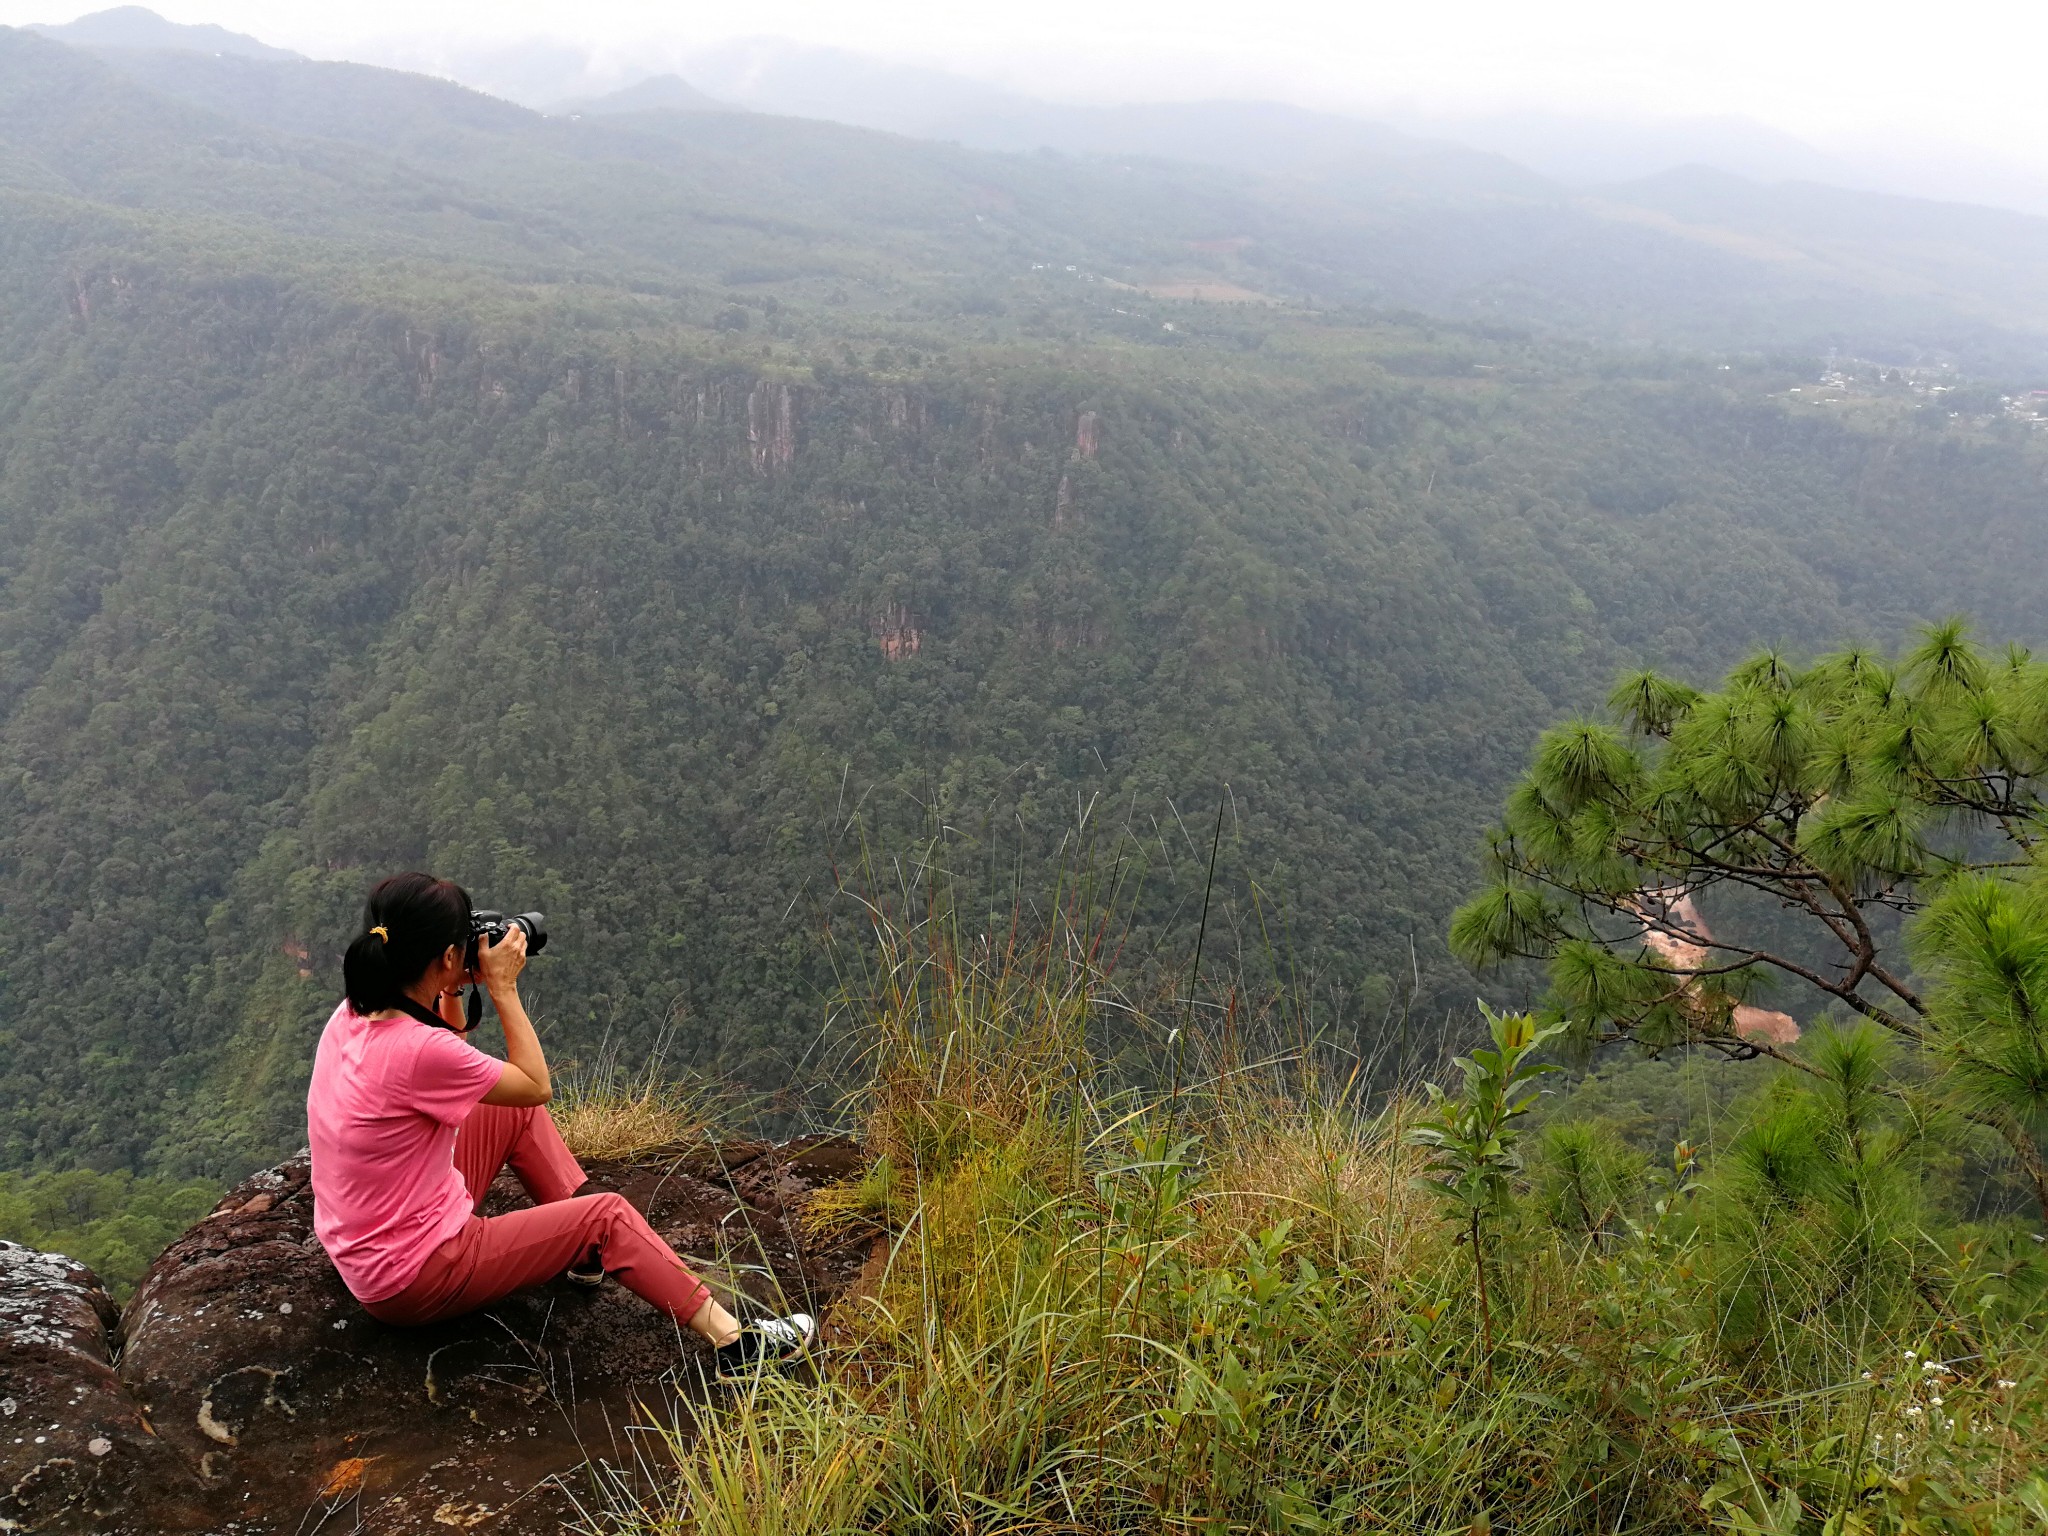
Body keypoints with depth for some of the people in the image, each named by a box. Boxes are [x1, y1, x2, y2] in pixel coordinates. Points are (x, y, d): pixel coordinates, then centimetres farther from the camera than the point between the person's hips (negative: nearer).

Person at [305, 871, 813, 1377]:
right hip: (413, 1283, -9)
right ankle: (731, 1341, 5)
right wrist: (503, 987, -11)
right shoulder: (417, 1050, -30)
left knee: (519, 1113, 17)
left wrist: (451, 993, 2)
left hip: (361, 1249, 9)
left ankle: (587, 1251, 28)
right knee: (607, 1214, -1)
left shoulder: (352, 1016, -4)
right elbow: (538, 1085, -14)